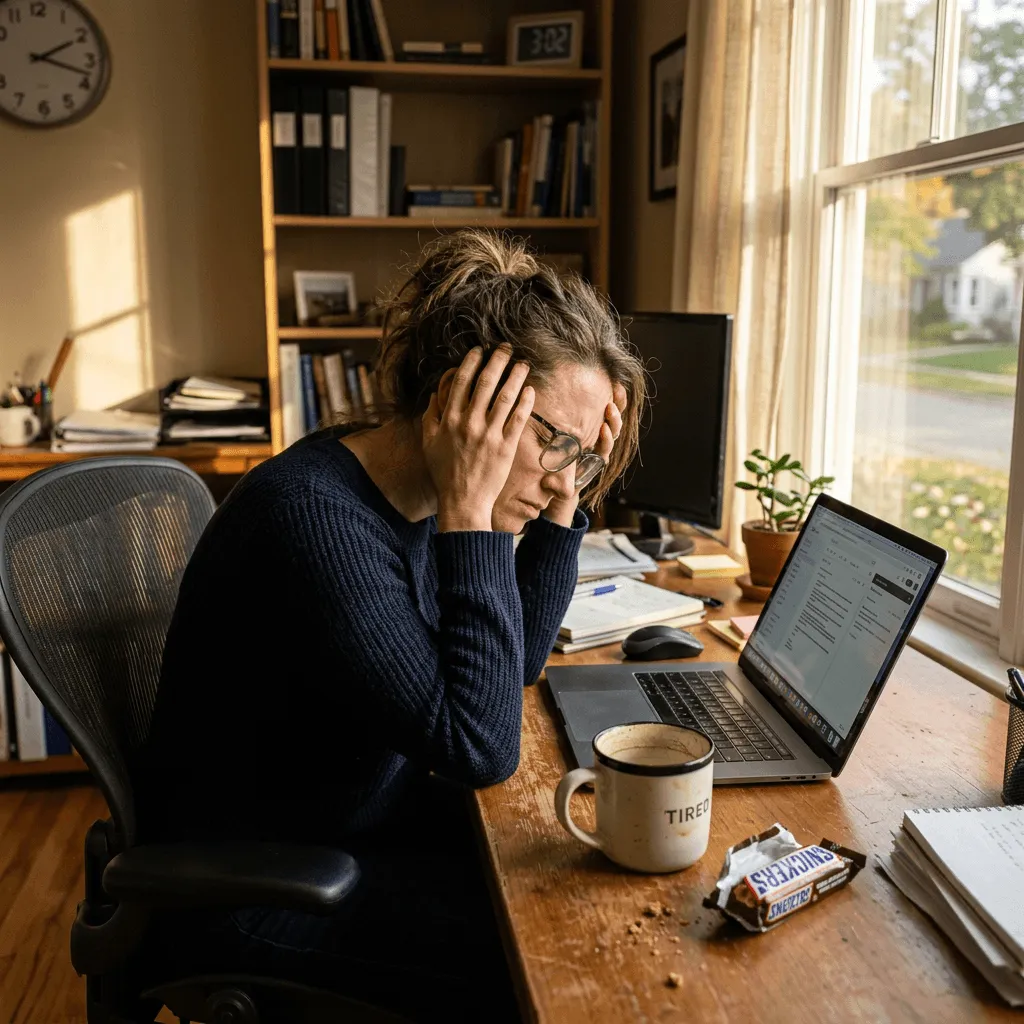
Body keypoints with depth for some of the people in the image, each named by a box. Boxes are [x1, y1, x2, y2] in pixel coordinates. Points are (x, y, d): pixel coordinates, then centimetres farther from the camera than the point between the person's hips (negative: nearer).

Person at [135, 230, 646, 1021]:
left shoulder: (419, 499, -6)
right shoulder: (316, 515, -32)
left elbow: (517, 660, 5)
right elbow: (479, 748, -33)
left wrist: (563, 501, -8)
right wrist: (469, 511, -32)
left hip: (366, 808, 8)